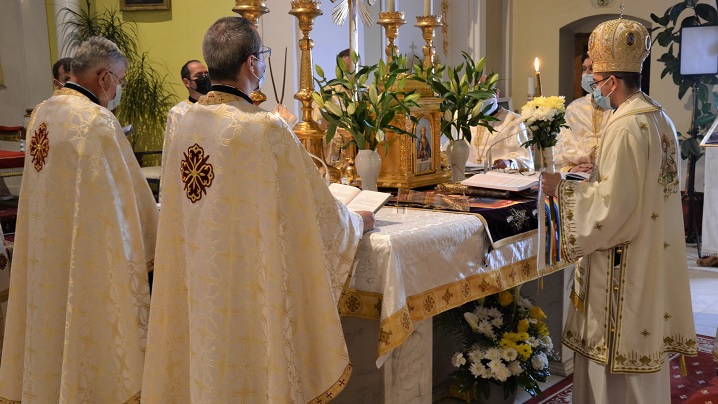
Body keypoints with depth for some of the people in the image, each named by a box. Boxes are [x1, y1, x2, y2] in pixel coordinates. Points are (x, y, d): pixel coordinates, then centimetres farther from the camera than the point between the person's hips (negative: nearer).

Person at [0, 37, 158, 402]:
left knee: (52, 324, 18)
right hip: (92, 258, -8)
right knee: (93, 340, 4)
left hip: (46, 256, 8)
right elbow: (131, 196, -14)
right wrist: (149, 247, 0)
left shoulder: (41, 114, 5)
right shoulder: (99, 121, -19)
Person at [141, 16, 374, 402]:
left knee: (209, 363, 19)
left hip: (199, 285, 6)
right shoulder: (265, 129, -20)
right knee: (251, 370, 9)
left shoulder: (187, 122, 0)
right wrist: (357, 221, 11)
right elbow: (314, 205, -10)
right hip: (250, 282, -6)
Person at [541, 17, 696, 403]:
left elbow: (610, 203, -23)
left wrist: (563, 189, -12)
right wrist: (596, 173, 16)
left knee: (615, 352, 3)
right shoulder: (660, 118, 8)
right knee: (643, 346, 19)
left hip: (624, 260, -9)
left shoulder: (625, 128, -21)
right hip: (655, 252, 9)